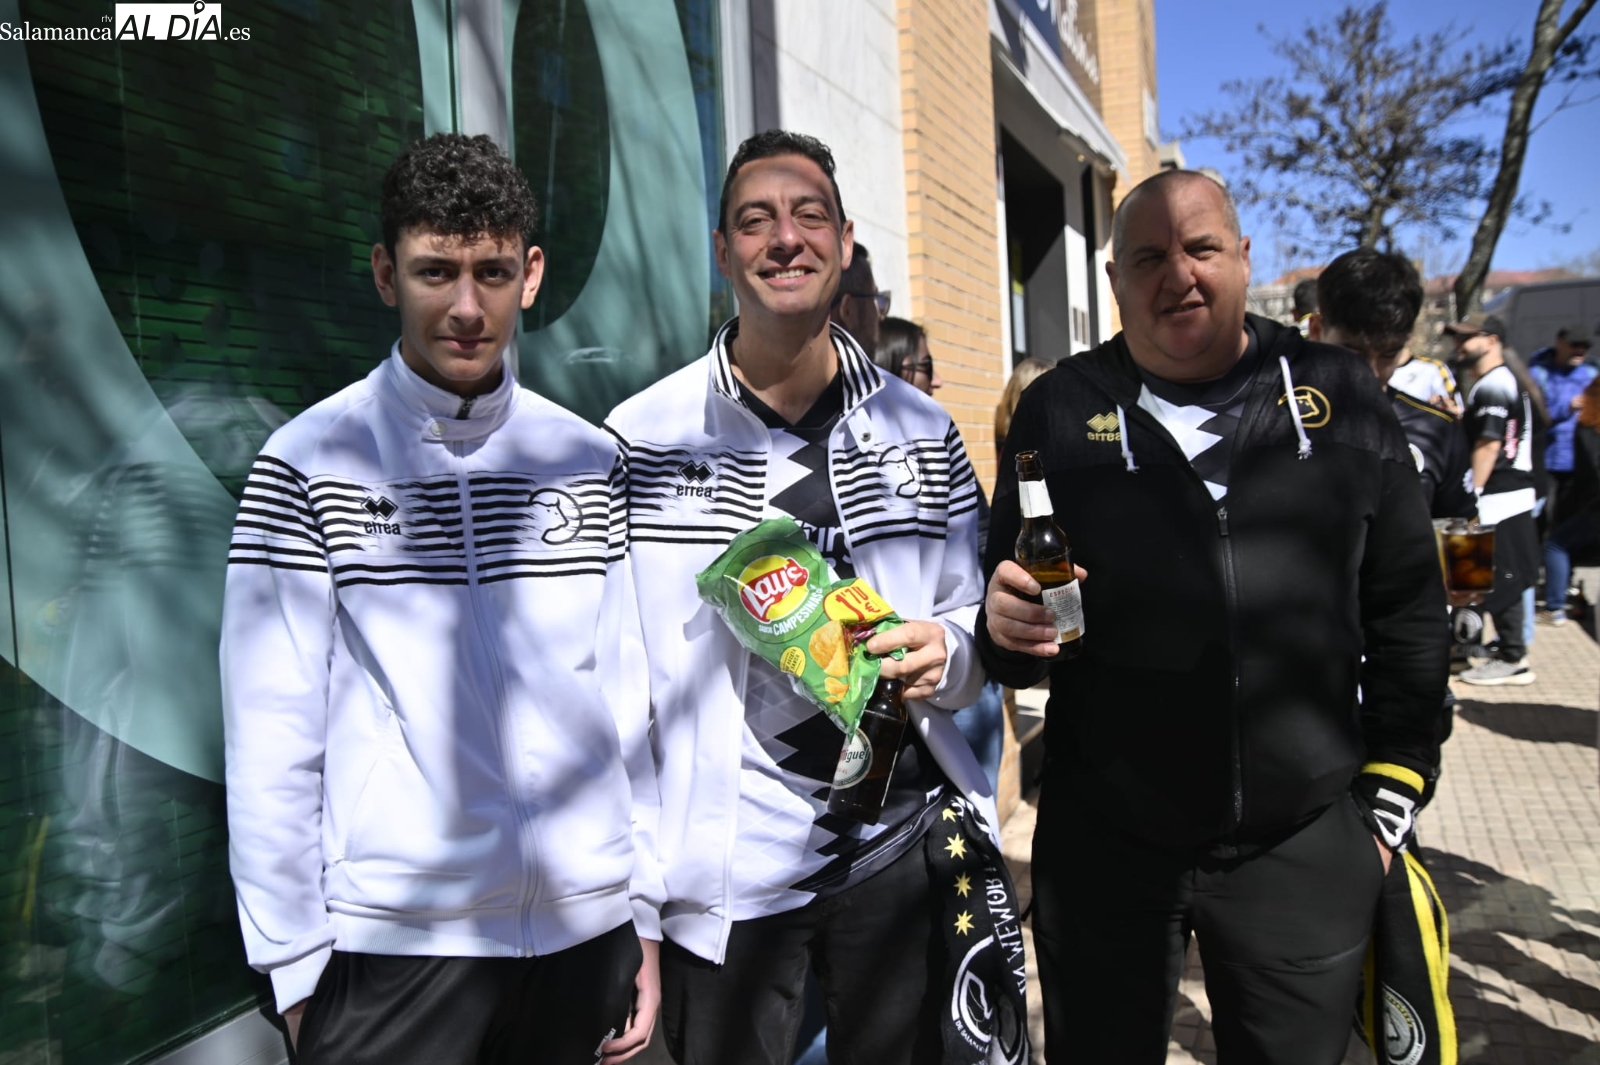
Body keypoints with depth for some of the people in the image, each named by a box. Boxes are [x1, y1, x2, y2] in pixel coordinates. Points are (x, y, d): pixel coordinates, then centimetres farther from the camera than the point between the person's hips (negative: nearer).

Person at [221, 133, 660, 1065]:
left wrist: (646, 915, 5)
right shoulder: (312, 463, -5)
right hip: (389, 945, -2)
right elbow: (272, 740, -5)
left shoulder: (591, 461, 3)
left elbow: (624, 700, 5)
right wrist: (296, 968, -5)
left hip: (583, 931, 3)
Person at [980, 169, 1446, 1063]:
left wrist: (1394, 794, 6)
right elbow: (1008, 613, 4)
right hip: (1105, 845, 0)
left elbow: (1409, 609, 7)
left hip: (1308, 846, 1)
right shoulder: (1060, 409, -1)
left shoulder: (1340, 393, 2)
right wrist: (1008, 626, -18)